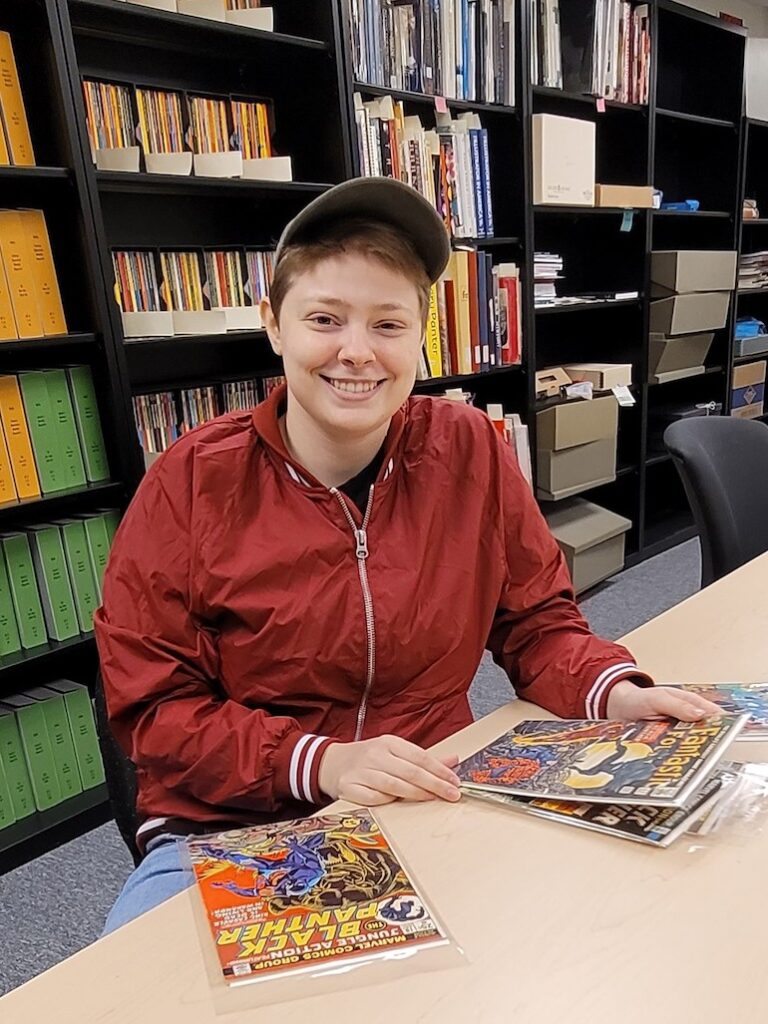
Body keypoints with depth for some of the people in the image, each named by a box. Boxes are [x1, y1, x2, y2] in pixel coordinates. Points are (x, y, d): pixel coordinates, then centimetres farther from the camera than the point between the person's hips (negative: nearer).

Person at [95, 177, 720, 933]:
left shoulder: (470, 450, -6)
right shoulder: (191, 483, -11)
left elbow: (535, 620, 4)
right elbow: (151, 707, -8)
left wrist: (613, 692, -16)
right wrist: (320, 762, -22)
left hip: (435, 808, 3)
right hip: (231, 831, -1)